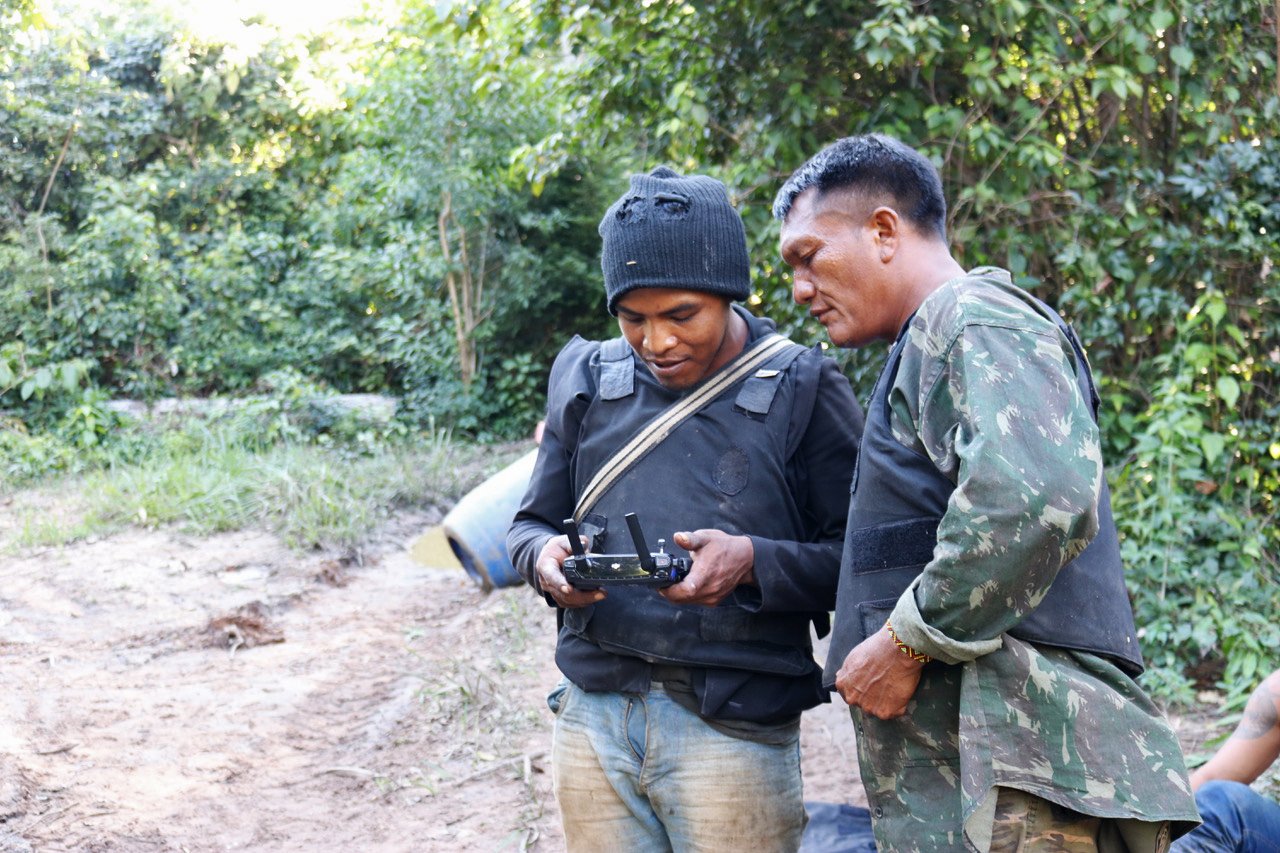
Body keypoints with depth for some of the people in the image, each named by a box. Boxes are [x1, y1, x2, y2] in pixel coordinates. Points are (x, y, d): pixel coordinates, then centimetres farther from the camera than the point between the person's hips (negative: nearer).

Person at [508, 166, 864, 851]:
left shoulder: (801, 390, -3)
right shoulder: (586, 378, 9)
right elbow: (532, 521, 16)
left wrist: (754, 562, -22)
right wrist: (545, 558, -7)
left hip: (734, 726, -3)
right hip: (592, 711, 4)